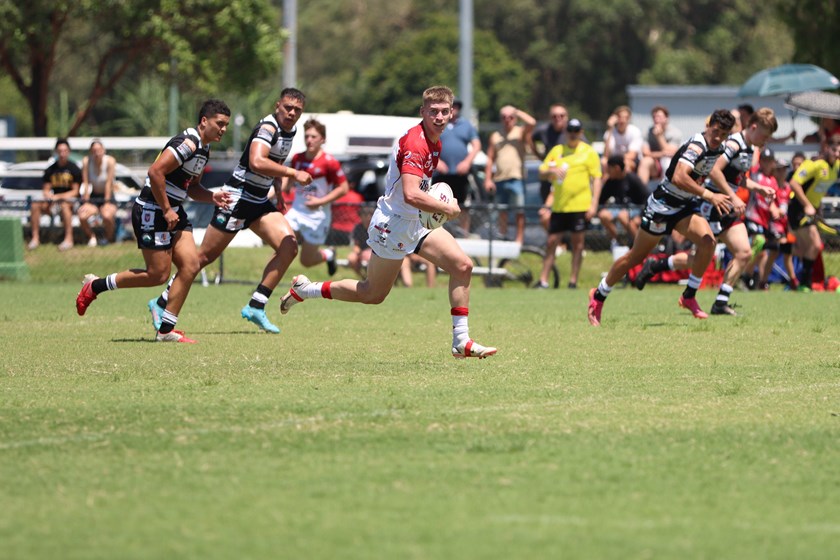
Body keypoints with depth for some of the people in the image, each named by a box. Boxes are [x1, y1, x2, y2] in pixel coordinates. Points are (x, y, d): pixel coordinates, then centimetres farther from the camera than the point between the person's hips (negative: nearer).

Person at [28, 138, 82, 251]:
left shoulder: (74, 169, -3)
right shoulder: (50, 170, 10)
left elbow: (75, 191, -6)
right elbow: (46, 190, 11)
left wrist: (58, 197, -17)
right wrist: (48, 197, -14)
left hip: (70, 199, -5)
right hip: (54, 199, 5)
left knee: (64, 205, -39)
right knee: (35, 205, -20)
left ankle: (69, 239, -42)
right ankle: (35, 238, -16)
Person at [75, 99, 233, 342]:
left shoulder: (203, 149, 14)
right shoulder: (187, 143, -19)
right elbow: (155, 172, -25)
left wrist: (211, 197, 5)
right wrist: (166, 210, -20)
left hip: (172, 213, 10)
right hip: (152, 211, -10)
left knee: (191, 265, -2)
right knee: (158, 274, -7)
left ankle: (166, 330, 2)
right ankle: (95, 286, 10)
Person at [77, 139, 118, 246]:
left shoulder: (110, 161, -12)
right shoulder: (86, 161, -7)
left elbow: (109, 183, -13)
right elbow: (86, 183, -4)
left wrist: (107, 203, -15)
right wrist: (86, 201, -10)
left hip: (107, 197, -2)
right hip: (93, 197, 2)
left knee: (107, 216, -36)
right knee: (82, 216, -28)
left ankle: (108, 237, -1)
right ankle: (91, 237, 5)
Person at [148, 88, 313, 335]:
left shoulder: (291, 130, 9)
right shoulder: (268, 127, -19)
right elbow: (256, 162, -36)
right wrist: (293, 173, -32)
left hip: (260, 203, 8)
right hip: (237, 199, -8)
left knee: (289, 246, -10)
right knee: (205, 257, -3)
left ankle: (255, 307, -6)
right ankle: (161, 303, 11)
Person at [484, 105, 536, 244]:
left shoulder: (521, 132, 5)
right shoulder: (495, 136, 15)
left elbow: (531, 123, -17)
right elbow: (490, 158, 13)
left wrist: (518, 112, -4)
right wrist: (488, 179, 5)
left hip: (516, 178, -4)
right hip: (499, 179, 4)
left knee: (519, 211, -7)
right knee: (502, 211, 9)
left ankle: (519, 238, -4)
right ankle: (502, 237, 17)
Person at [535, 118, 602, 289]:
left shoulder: (589, 152, 2)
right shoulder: (557, 151, 12)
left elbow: (597, 178, -1)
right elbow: (542, 174, 12)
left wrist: (594, 204, -10)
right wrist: (551, 171, -12)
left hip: (580, 205, -3)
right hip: (559, 205, 3)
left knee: (577, 241, 0)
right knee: (551, 242, 2)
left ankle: (573, 280, 4)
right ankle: (543, 280, 4)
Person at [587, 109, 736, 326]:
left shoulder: (718, 149, 2)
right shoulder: (696, 146, -26)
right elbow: (679, 178, -41)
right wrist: (709, 195, -41)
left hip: (685, 206, 7)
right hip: (662, 205, -7)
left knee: (708, 241, -18)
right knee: (636, 256, 4)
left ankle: (689, 297, -6)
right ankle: (598, 296, 24)